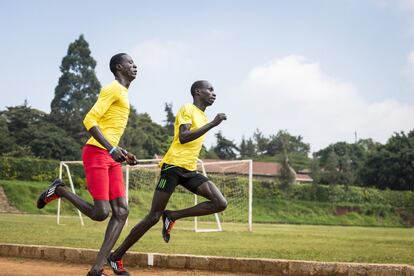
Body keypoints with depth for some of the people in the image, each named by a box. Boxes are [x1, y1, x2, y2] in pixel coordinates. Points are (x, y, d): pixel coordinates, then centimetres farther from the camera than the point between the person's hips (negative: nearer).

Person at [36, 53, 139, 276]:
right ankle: (59, 191, 10)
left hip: (110, 156, 10)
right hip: (96, 153, -10)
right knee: (101, 213, -14)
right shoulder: (113, 89, -8)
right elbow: (89, 120, -19)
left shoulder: (123, 93, 21)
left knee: (121, 211, -2)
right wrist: (112, 149, -27)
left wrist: (123, 153, 22)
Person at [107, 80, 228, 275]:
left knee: (220, 203, -13)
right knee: (154, 217, -8)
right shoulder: (187, 109, -4)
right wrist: (212, 124, -20)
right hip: (173, 165, -8)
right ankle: (116, 256, 4)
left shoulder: (203, 116, 21)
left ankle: (172, 216, -1)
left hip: (190, 170, 8)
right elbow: (183, 137, -20)